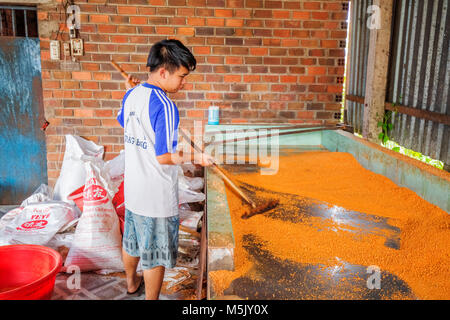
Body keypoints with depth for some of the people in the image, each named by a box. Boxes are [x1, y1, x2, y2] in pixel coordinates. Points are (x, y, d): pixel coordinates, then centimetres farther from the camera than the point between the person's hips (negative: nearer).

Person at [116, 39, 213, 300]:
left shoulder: (131, 95, 1)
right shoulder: (164, 106, -24)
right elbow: (164, 156, -26)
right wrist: (195, 157, -14)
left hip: (132, 190, 9)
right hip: (157, 197, -9)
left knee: (132, 239, 27)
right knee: (155, 253, 9)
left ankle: (132, 282, 51)